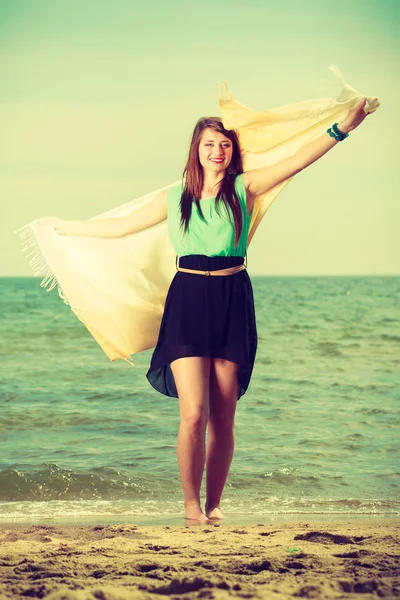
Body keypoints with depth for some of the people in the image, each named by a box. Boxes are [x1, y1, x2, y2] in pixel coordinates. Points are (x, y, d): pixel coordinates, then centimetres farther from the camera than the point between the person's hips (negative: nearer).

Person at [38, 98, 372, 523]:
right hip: (188, 302, 0)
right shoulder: (175, 198, 9)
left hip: (232, 303, 0)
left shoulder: (244, 188, 5)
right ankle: (190, 503, 6)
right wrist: (64, 227, 26)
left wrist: (342, 128, -14)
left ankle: (214, 504, 16)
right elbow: (122, 226, 20)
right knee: (194, 415, -9)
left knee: (223, 419, 3)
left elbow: (299, 160, -3)